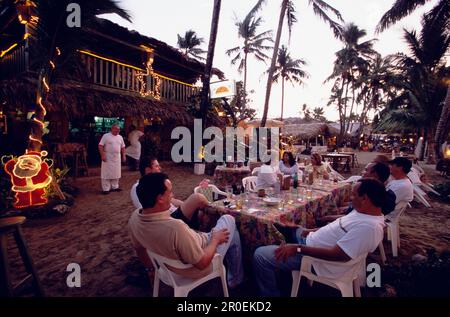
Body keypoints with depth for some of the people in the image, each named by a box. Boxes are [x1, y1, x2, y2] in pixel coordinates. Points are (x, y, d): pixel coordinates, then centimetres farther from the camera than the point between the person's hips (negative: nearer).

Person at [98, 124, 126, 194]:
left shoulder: (120, 137, 10)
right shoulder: (106, 136, -7)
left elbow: (123, 147, 15)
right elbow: (100, 146, -11)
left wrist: (123, 155, 9)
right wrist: (102, 155, -18)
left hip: (117, 158, 6)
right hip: (108, 158, -5)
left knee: (116, 173, 12)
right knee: (106, 173, -1)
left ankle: (114, 187, 24)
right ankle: (106, 189, 6)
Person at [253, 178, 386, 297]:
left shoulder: (368, 227, -29)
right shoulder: (365, 212, 1)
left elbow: (337, 255, -31)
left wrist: (297, 248, -29)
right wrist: (313, 231, 8)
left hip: (317, 259, -10)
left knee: (260, 255, -10)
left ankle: (271, 294, 12)